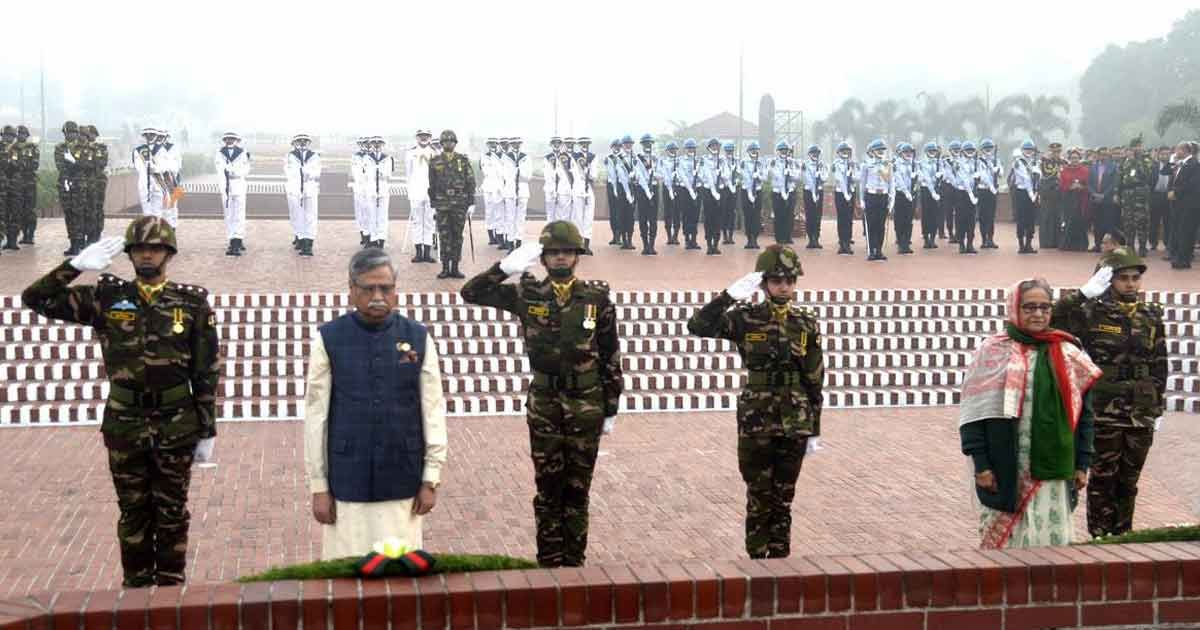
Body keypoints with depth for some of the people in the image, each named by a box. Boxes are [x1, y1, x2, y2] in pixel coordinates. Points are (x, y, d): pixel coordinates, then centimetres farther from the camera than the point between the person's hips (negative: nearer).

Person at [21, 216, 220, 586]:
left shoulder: (192, 304, -3)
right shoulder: (106, 298, -1)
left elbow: (206, 373, -1)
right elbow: (35, 299, -4)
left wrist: (207, 432, -2)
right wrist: (77, 265, -15)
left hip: (176, 427, -1)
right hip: (125, 426, 1)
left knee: (172, 513, 9)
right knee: (133, 513, 12)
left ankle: (171, 588, 21)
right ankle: (136, 587, 25)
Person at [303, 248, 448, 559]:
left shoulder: (418, 338, 1)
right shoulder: (328, 339, -3)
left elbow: (433, 411, 3)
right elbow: (316, 415, -1)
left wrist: (431, 480, 1)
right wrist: (318, 486, -1)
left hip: (402, 483, 1)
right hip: (347, 484, -1)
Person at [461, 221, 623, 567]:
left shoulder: (597, 297, -1)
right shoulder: (527, 294, 0)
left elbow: (611, 357, 3)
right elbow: (471, 292, -2)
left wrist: (611, 409, 2)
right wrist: (506, 267, -16)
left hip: (586, 404, 0)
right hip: (544, 403, 1)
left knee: (578, 486, 7)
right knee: (548, 486, 6)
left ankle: (574, 560, 17)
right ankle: (549, 561, 16)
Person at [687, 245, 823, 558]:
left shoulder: (806, 324, 2)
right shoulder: (745, 318, -2)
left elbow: (814, 380, 4)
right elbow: (697, 326, -15)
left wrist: (814, 430, 3)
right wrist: (730, 295, -22)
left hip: (794, 424, 1)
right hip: (756, 423, -1)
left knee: (783, 498, 8)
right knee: (759, 497, 4)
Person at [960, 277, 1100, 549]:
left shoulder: (1068, 355, 8)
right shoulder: (993, 351, 0)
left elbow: (1083, 413, 10)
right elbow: (973, 412, -2)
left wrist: (1082, 464, 6)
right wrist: (981, 463, -8)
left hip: (1052, 471, 2)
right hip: (1005, 471, -2)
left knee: (1053, 541, 4)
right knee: (1005, 539, 3)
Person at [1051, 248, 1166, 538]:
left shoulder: (1151, 318, 8)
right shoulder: (1091, 314, -6)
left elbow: (1159, 366, 14)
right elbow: (1051, 320, -22)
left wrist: (1157, 408, 12)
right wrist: (1084, 293, -23)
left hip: (1140, 416, 4)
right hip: (1104, 416, -4)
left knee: (1128, 483, 12)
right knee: (1103, 481, 3)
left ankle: (1123, 537, 23)